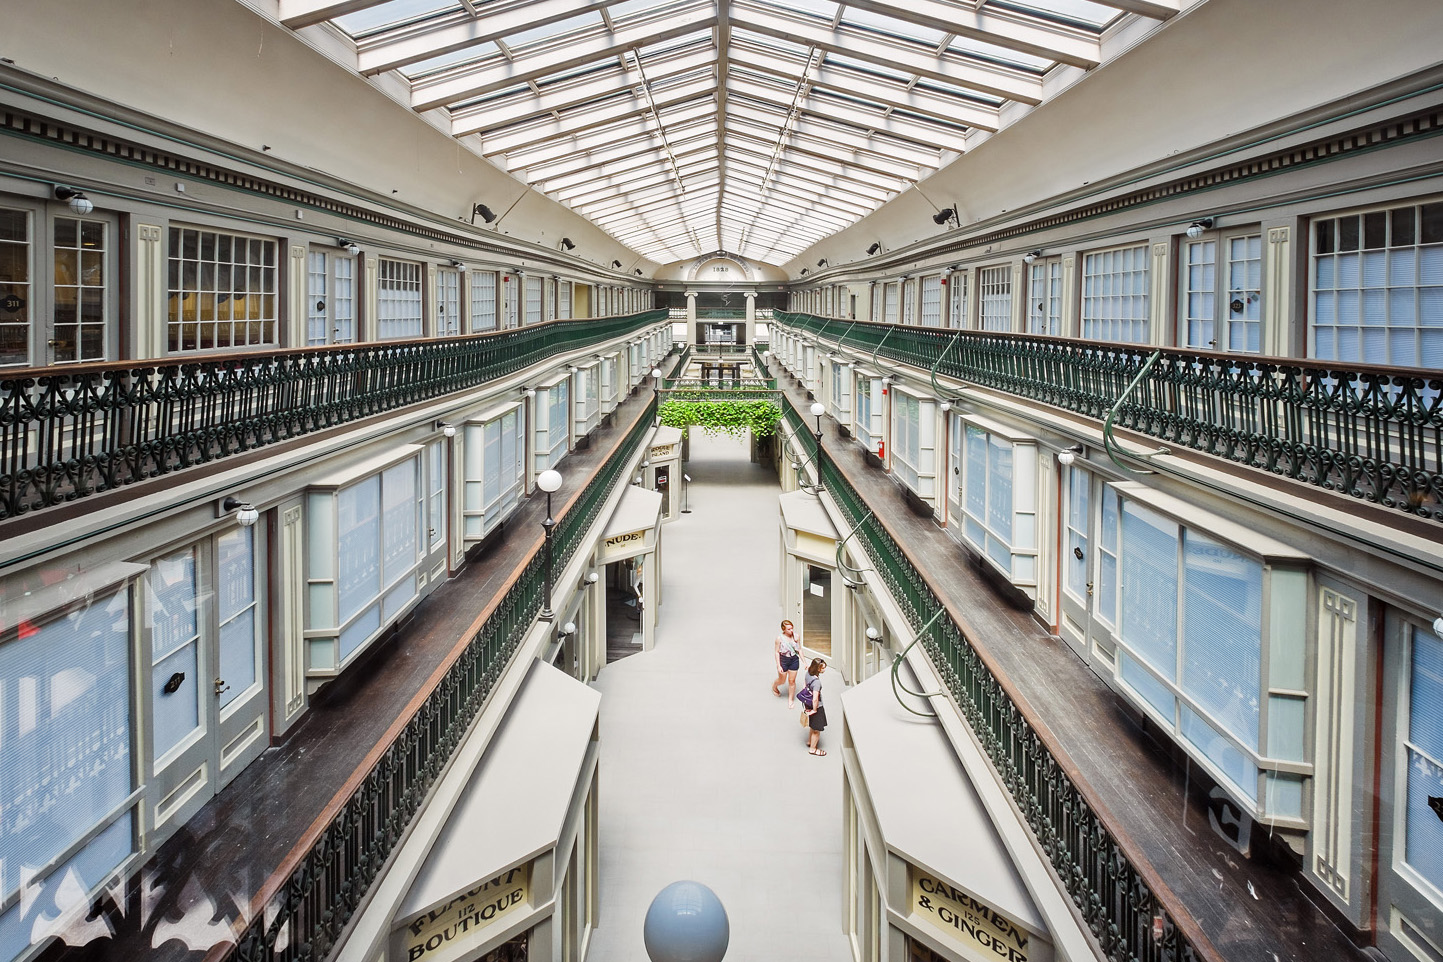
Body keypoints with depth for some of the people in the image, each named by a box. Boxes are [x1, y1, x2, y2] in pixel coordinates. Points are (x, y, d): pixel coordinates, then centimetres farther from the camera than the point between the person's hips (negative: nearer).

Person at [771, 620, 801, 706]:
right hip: (783, 660, -2)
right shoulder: (779, 638, -17)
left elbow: (799, 649, 3)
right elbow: (777, 652, -12)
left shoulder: (796, 636, -8)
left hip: (794, 660, 2)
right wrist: (778, 666, -14)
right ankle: (774, 686, 51)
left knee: (792, 681, 10)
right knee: (782, 680, 16)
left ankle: (791, 699, 30)